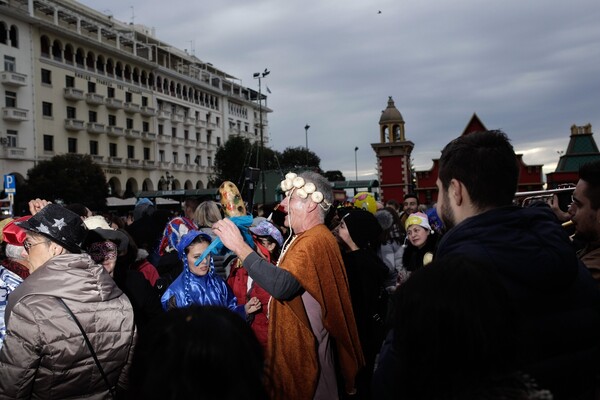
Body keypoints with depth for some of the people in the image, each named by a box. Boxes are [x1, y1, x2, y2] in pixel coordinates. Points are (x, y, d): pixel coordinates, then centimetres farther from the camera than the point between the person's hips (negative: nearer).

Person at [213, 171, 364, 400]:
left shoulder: (315, 241, -24)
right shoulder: (308, 237, 13)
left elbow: (281, 285, -38)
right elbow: (286, 280, 13)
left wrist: (239, 246, -34)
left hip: (304, 348, -10)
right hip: (297, 341, 10)